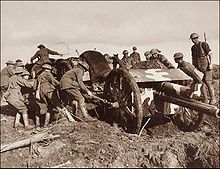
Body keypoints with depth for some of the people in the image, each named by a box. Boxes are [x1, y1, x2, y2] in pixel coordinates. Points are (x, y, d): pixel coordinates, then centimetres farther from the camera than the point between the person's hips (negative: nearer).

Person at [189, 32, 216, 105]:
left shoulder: (204, 44, -4)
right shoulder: (193, 48, 16)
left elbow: (210, 54, -8)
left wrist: (211, 64, -18)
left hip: (206, 67, -6)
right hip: (198, 68, 6)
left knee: (208, 82, -10)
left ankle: (213, 99, 1)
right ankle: (205, 100, 10)